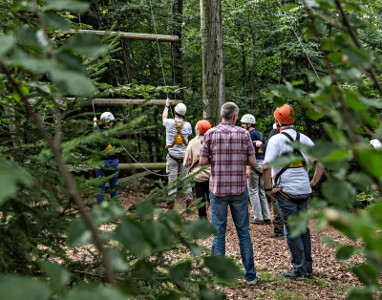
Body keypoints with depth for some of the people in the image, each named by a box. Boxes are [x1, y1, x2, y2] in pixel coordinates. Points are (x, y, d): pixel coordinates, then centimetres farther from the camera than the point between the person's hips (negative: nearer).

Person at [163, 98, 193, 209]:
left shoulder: (169, 123, -6)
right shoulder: (187, 125, -2)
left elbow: (164, 117, 17)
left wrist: (167, 106, 34)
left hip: (172, 155, -2)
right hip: (184, 155, 2)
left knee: (172, 179, -1)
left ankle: (171, 202, 1)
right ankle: (189, 200, 7)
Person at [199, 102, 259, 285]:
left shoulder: (211, 134, -2)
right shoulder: (243, 134, -2)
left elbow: (202, 161, -4)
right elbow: (252, 162, -1)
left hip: (217, 188, 0)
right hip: (239, 188, 0)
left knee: (218, 232, 7)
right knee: (243, 231, 8)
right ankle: (250, 275, 11)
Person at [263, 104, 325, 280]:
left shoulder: (276, 139, -10)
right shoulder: (304, 139, 7)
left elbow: (266, 167, -19)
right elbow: (320, 162, 9)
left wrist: (269, 188, -9)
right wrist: (313, 183, 11)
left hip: (285, 191, -5)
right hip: (304, 191, 5)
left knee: (291, 231, 2)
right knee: (303, 229, 16)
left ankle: (298, 270, 7)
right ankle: (307, 268, 23)